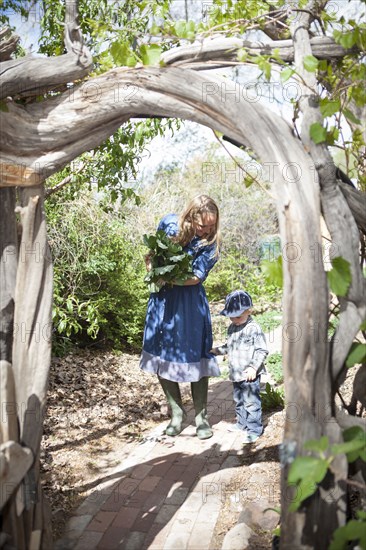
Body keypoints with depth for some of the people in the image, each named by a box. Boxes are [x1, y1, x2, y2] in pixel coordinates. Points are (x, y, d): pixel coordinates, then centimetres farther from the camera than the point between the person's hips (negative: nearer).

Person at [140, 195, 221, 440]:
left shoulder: (211, 242, -10)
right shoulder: (169, 223, -4)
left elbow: (197, 276, -15)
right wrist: (154, 270, -8)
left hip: (190, 302, -3)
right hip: (162, 299, 3)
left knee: (196, 357, 1)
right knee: (161, 356, 7)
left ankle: (201, 417, 20)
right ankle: (177, 412, 25)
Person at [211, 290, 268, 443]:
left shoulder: (254, 329, -16)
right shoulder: (232, 328, 8)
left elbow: (262, 350, -15)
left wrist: (254, 367, -21)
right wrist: (218, 350, 10)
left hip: (249, 374, -8)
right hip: (236, 373, 8)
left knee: (251, 402, 0)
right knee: (238, 400, 21)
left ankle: (254, 429, 13)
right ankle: (242, 423, 38)